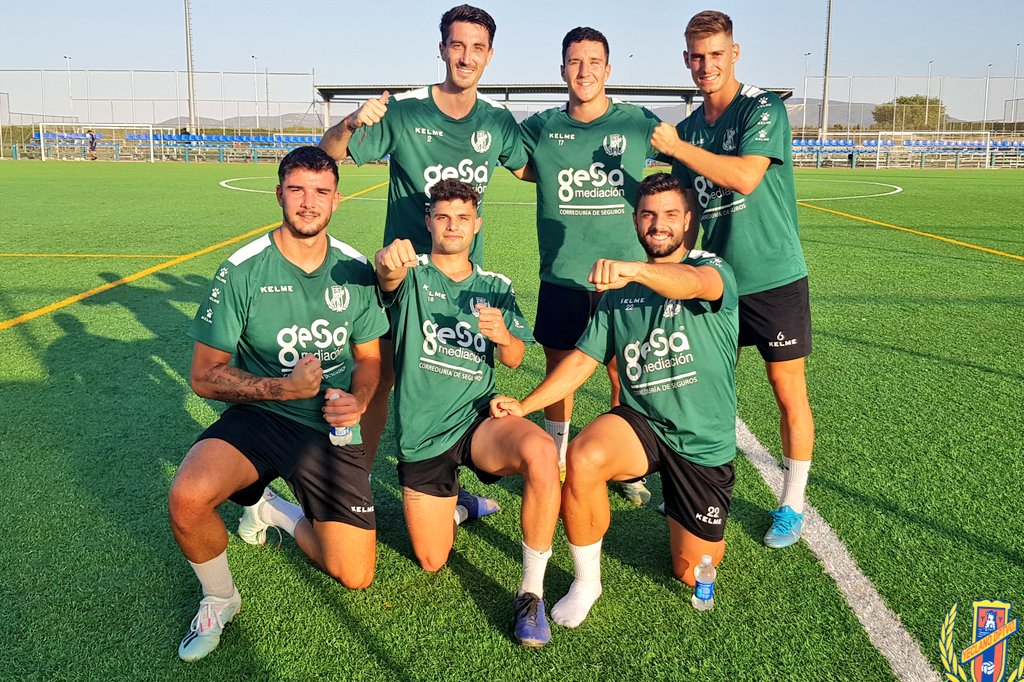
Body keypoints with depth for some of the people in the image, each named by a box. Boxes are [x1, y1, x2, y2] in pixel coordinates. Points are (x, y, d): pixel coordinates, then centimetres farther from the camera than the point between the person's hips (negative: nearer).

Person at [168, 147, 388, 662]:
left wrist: (357, 401, -13)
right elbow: (204, 376, -10)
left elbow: (369, 356, 9)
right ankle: (218, 599, 1)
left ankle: (271, 509, 27)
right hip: (259, 416, -2)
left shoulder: (355, 270, -3)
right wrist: (285, 388, -24)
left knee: (355, 577, 0)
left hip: (332, 429, 2)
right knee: (187, 497, -33)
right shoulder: (242, 270, -13)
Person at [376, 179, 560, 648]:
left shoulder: (496, 287, 8)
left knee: (540, 451, -34)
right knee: (432, 562, 4)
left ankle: (532, 591, -18)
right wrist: (388, 259, -52)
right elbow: (388, 278, -26)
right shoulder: (413, 274, -1)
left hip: (478, 419, 1)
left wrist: (503, 335, -22)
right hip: (422, 434, 0)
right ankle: (457, 505, 39)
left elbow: (514, 360, 3)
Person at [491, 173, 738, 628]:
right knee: (582, 458, -33)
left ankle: (685, 515, 40)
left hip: (704, 442, -2)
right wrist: (524, 406, -7)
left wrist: (634, 269, -56)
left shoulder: (713, 269, -9)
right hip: (641, 422, 2)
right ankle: (586, 581, -9)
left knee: (692, 575, 5)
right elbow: (583, 359, 5)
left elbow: (692, 283, -35)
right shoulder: (618, 291, 6)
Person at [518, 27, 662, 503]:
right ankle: (555, 467, 28)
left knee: (625, 377, 6)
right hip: (561, 278, 1)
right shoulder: (542, 128, 3)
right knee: (559, 374, 10)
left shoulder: (638, 123, 1)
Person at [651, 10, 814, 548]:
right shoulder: (689, 128, 9)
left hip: (773, 277, -5)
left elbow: (746, 177, -25)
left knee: (789, 393, 2)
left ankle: (792, 505, 17)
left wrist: (677, 147, -18)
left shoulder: (764, 108, -9)